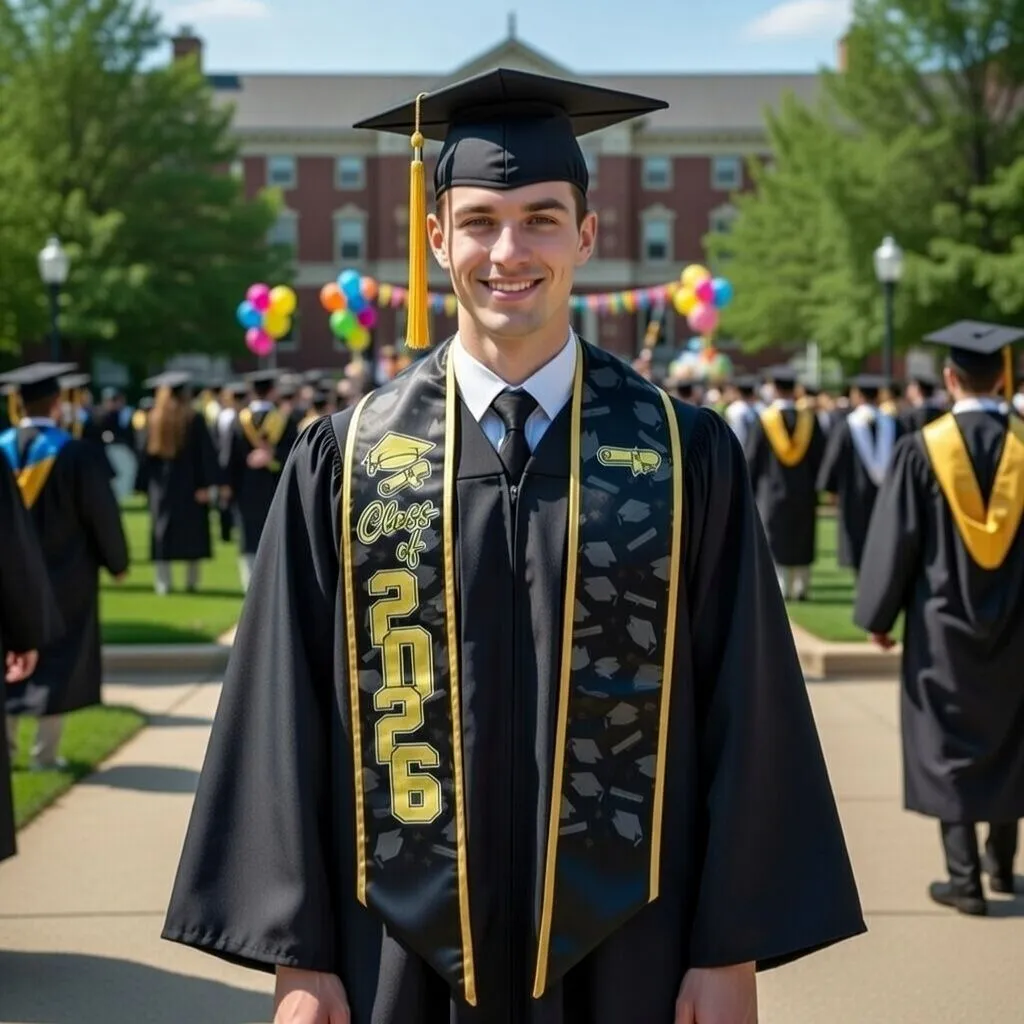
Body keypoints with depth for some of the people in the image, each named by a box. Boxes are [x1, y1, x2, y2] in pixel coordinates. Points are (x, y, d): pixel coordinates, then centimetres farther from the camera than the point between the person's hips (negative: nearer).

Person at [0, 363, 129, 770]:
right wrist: (117, 562, 3)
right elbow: (102, 514, -10)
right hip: (65, 575, -4)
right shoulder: (78, 454, -15)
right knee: (59, 660, 5)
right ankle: (45, 752, 7)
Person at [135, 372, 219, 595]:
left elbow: (145, 452, 3)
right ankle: (191, 581, 8)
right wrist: (206, 484, -8)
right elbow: (206, 453, -11)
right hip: (189, 484, -2)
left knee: (163, 533, 6)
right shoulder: (194, 419, -9)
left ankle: (162, 582, 2)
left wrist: (147, 484, 11)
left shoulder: (153, 419, -1)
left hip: (161, 485, 2)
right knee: (192, 534, 7)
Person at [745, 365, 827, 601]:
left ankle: (780, 588, -5)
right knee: (801, 541, 12)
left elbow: (752, 459, -4)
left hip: (772, 490, -2)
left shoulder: (764, 420, -9)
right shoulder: (809, 419, -2)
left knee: (775, 541, 1)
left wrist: (748, 490, 5)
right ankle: (800, 587, 12)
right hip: (804, 492, 3)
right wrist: (816, 484, 14)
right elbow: (820, 456, 4)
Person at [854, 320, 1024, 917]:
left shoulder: (923, 448, -11)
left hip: (944, 621, -3)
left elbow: (896, 537, -8)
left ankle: (965, 879, 4)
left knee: (950, 745, 5)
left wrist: (880, 616, 2)